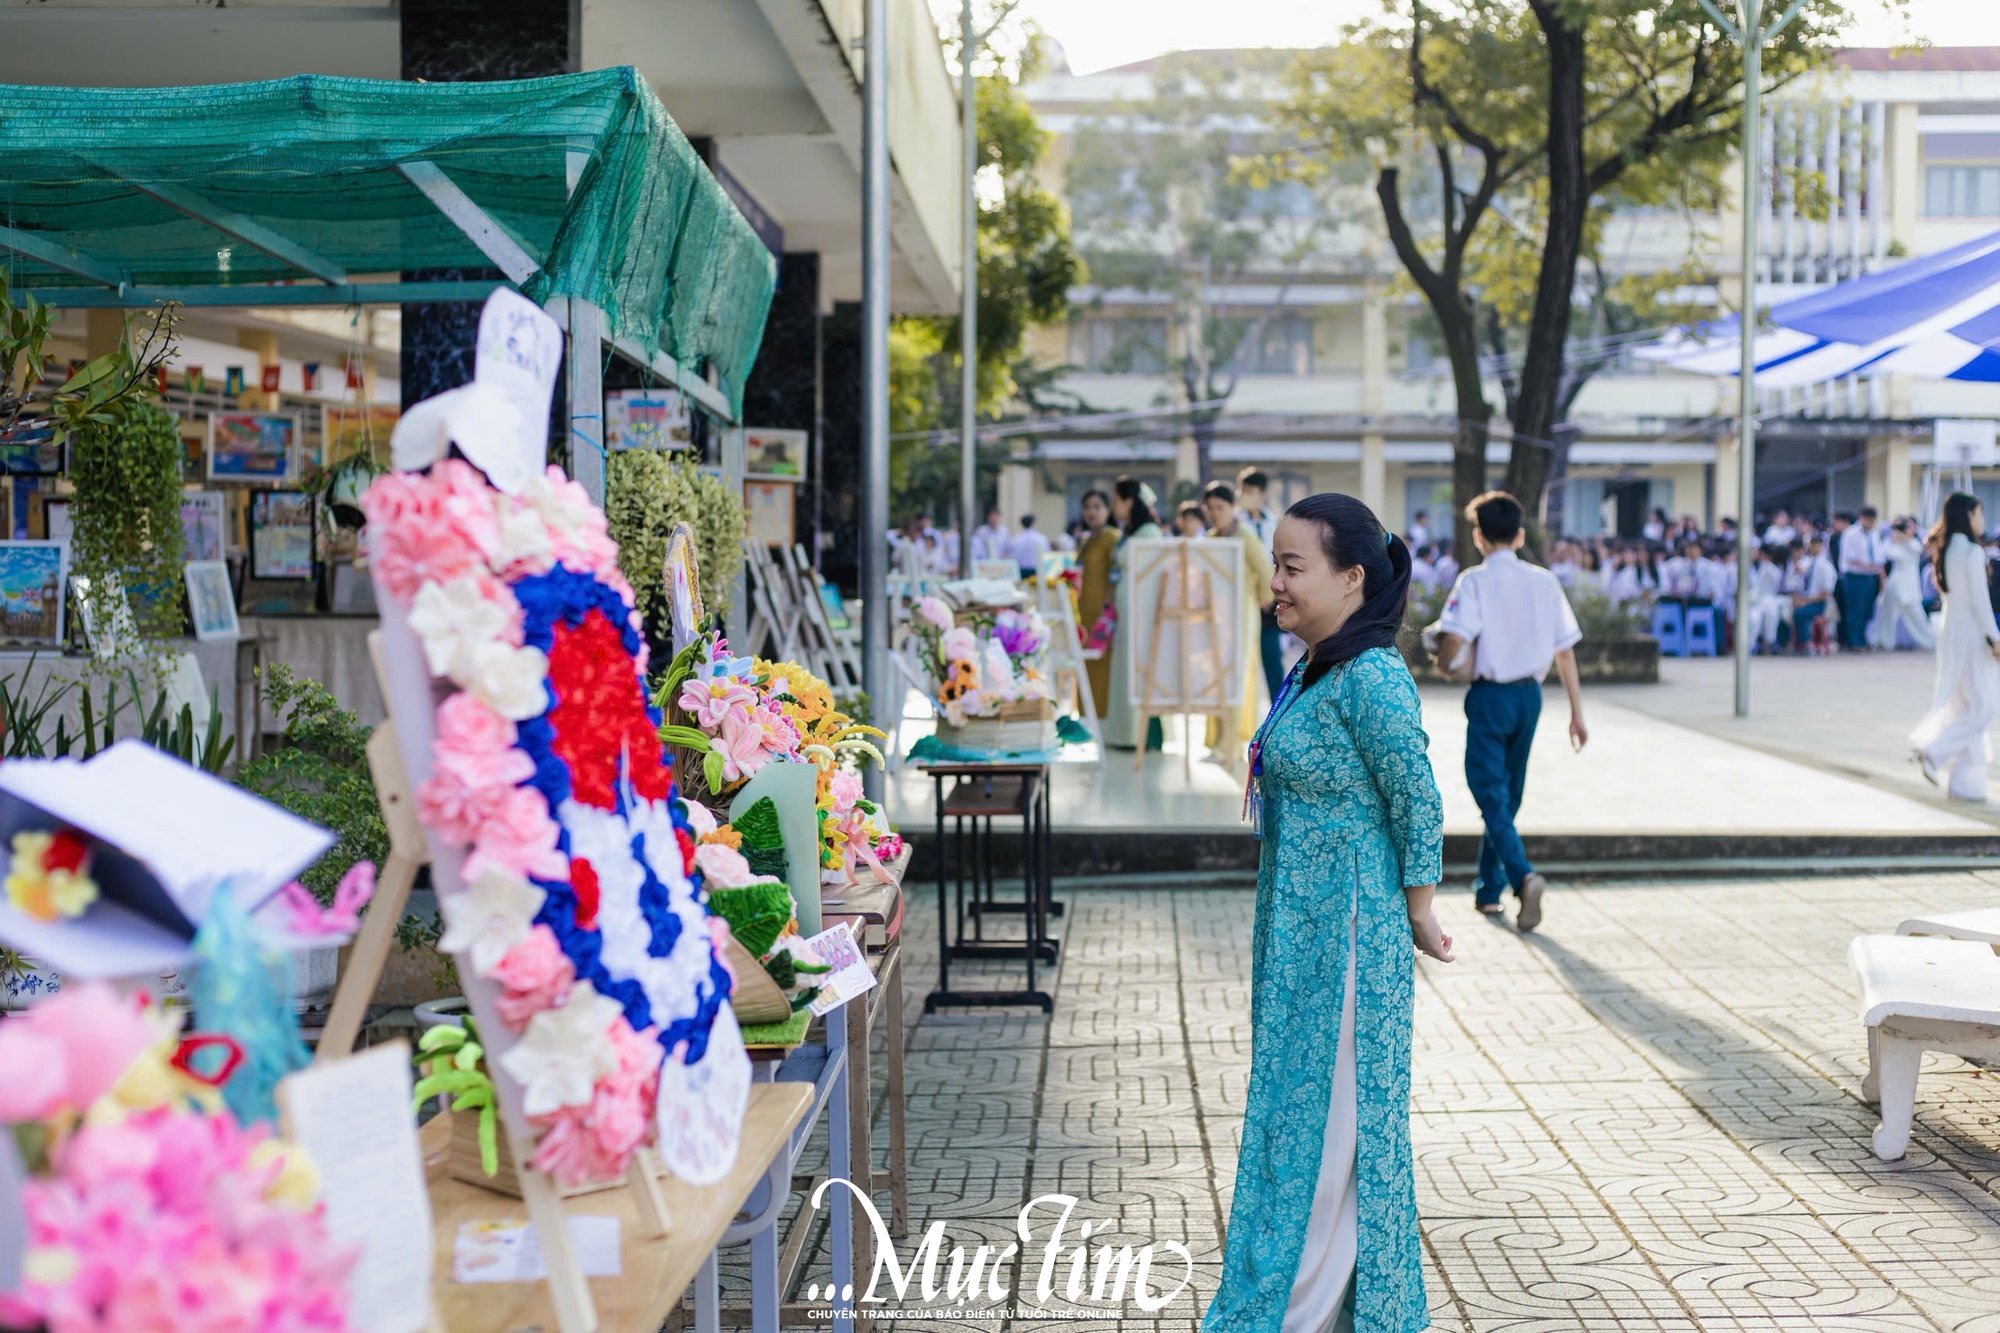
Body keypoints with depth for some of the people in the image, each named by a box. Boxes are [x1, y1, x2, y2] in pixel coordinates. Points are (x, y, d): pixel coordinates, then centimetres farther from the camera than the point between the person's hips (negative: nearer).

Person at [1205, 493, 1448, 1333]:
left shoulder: (1371, 677, -20)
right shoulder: (1316, 671, 9)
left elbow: (1419, 806, -18)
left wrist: (1418, 918, -9)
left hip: (1348, 935, -10)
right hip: (1300, 930, 10)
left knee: (1327, 1123, 2)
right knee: (1301, 1113, 17)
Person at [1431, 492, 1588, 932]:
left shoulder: (1474, 581, -9)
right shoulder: (1544, 581, 4)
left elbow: (1454, 638, -23)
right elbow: (1565, 650, 4)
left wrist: (1441, 662, 0)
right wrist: (1576, 711, 10)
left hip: (1490, 694, -5)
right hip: (1529, 694, 5)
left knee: (1491, 795, -2)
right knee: (1508, 794, 16)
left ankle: (1523, 874, -24)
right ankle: (1489, 890, 24)